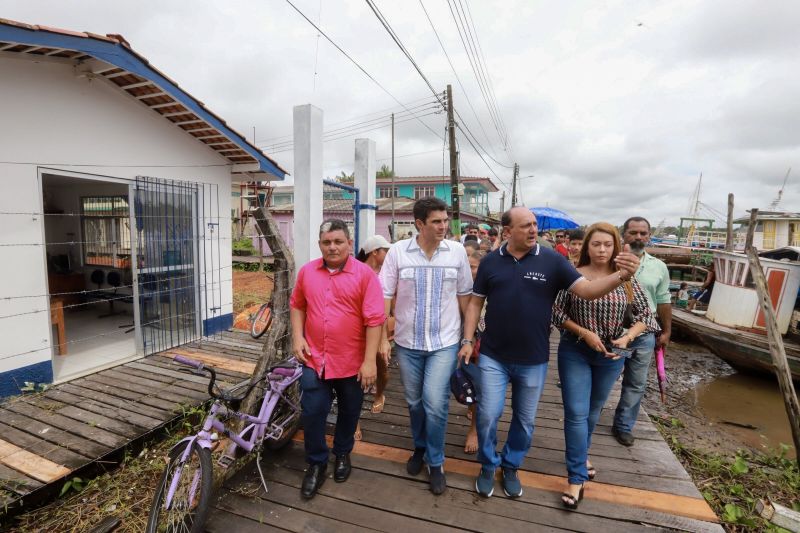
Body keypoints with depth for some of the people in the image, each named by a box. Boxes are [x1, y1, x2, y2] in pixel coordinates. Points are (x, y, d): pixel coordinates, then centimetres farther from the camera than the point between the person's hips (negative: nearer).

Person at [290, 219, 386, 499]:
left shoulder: (364, 274, -13)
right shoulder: (307, 271, 0)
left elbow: (374, 319, -15)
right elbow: (297, 305, 12)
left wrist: (370, 361, -16)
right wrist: (297, 337, 0)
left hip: (352, 362, -2)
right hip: (315, 359, 2)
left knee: (349, 413, 18)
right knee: (312, 413, 9)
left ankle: (343, 453, 45)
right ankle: (316, 463, 34)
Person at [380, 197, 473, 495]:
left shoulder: (457, 251, -5)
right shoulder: (398, 251, -8)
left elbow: (465, 296, 3)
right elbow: (384, 296, -4)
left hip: (444, 342, -1)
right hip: (407, 342, 1)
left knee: (435, 403, -5)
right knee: (414, 402, 17)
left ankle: (435, 462, 21)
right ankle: (420, 448, 43)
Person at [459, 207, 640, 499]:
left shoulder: (552, 260, -6)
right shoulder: (490, 261, -3)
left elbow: (586, 290, -11)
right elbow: (475, 302, 2)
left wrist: (622, 275, -29)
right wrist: (468, 339, -2)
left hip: (533, 360, 1)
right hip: (493, 357, 0)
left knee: (524, 420, 17)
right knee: (488, 415, 7)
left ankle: (511, 467, 42)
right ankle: (488, 466, 34)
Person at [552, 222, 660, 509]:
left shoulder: (626, 279, -3)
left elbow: (645, 315, 2)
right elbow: (556, 312, -8)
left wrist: (627, 337, -15)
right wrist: (585, 333, -19)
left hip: (611, 354, 3)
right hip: (575, 351, -3)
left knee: (593, 410, 20)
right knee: (576, 413, -2)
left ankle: (579, 453, 45)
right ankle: (576, 477, 11)